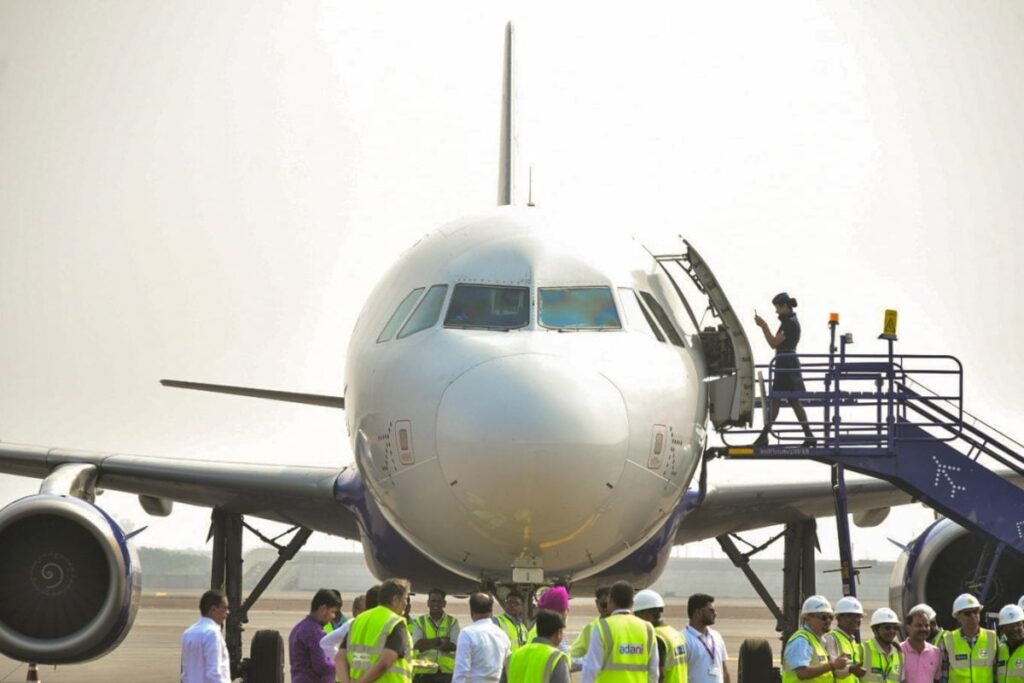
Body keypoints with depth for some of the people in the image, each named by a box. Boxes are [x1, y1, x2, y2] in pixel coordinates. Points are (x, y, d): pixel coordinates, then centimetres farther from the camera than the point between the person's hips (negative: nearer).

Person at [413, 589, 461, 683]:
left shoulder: (452, 622, 7)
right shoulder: (419, 621, 8)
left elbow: (453, 646, -5)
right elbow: (417, 645, -6)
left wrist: (428, 644, -13)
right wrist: (440, 640, -13)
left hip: (446, 673, 0)